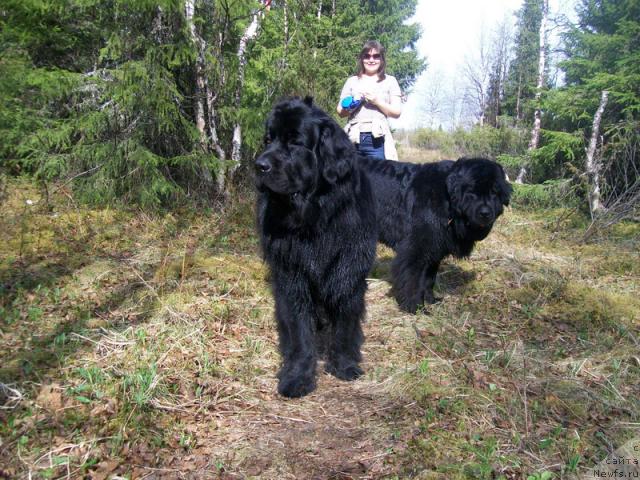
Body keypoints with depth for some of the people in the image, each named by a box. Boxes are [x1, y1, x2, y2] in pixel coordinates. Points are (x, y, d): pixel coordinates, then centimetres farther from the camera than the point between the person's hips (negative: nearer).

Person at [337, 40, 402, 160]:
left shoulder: (389, 81, 12)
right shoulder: (352, 81, 16)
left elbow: (397, 112, 5)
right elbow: (340, 111, 14)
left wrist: (377, 102, -9)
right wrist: (350, 105, -8)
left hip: (377, 139, -1)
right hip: (353, 138, 2)